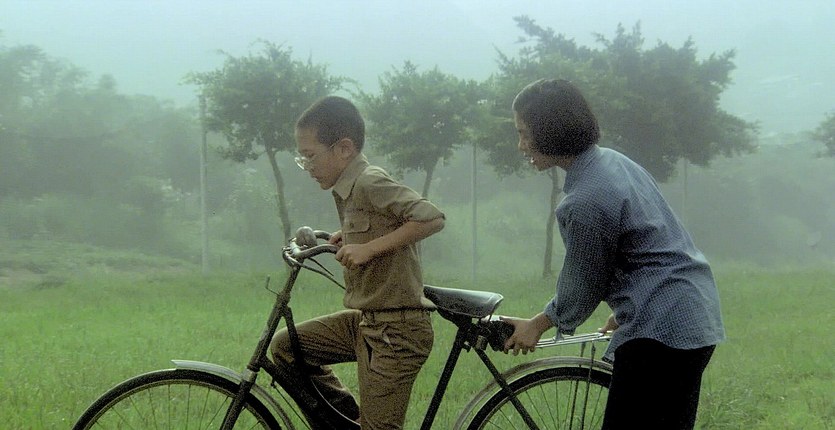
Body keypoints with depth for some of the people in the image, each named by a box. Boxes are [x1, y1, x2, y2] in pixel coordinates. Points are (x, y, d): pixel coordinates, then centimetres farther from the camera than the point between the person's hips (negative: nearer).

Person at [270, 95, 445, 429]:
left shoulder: (371, 183, -16)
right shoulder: (348, 189, 11)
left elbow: (432, 218, -25)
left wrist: (369, 248, -24)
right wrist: (346, 237, 9)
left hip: (396, 330, -10)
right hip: (365, 320, 10)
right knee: (284, 346, 9)